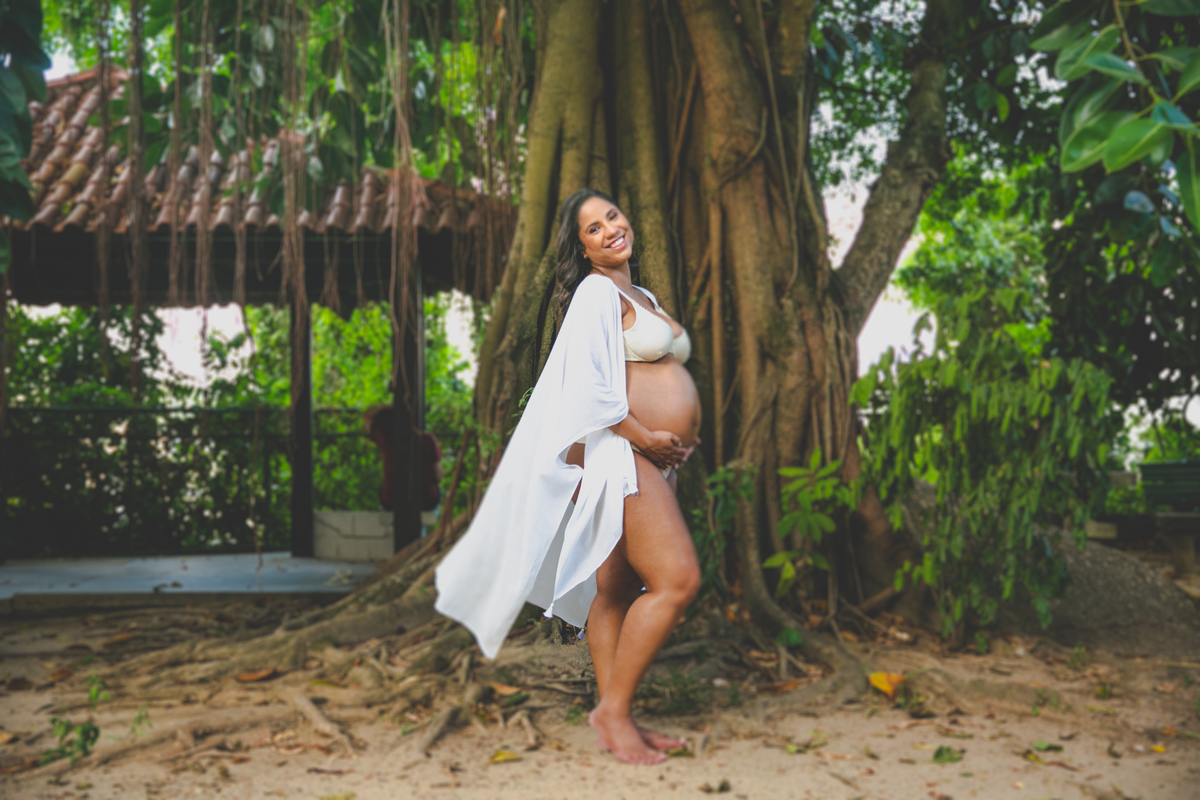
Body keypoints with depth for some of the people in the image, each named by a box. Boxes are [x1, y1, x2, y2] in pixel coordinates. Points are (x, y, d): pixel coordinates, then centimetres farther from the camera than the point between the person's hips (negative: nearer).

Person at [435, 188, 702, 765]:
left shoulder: (643, 297, 24)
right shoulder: (596, 292, -5)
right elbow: (588, 387, -17)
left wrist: (681, 440, 15)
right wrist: (647, 438, -15)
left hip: (648, 462, 9)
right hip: (617, 452, -9)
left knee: (617, 589, 9)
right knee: (677, 579, -16)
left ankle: (615, 717, 14)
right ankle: (613, 710, -7)